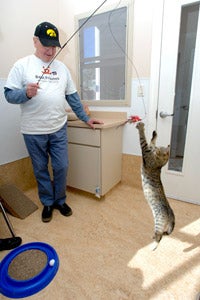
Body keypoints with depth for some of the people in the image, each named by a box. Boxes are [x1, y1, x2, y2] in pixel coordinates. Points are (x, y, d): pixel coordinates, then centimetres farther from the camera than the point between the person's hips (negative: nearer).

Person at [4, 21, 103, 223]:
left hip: (59, 129, 3)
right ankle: (47, 202, 32)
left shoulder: (61, 67, 10)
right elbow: (9, 94, -3)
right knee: (40, 169, 10)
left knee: (61, 167, 6)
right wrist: (26, 93, -24)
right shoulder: (22, 65, 0)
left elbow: (72, 96, 12)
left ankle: (60, 200, 30)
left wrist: (85, 118, 10)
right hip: (33, 131, -2)